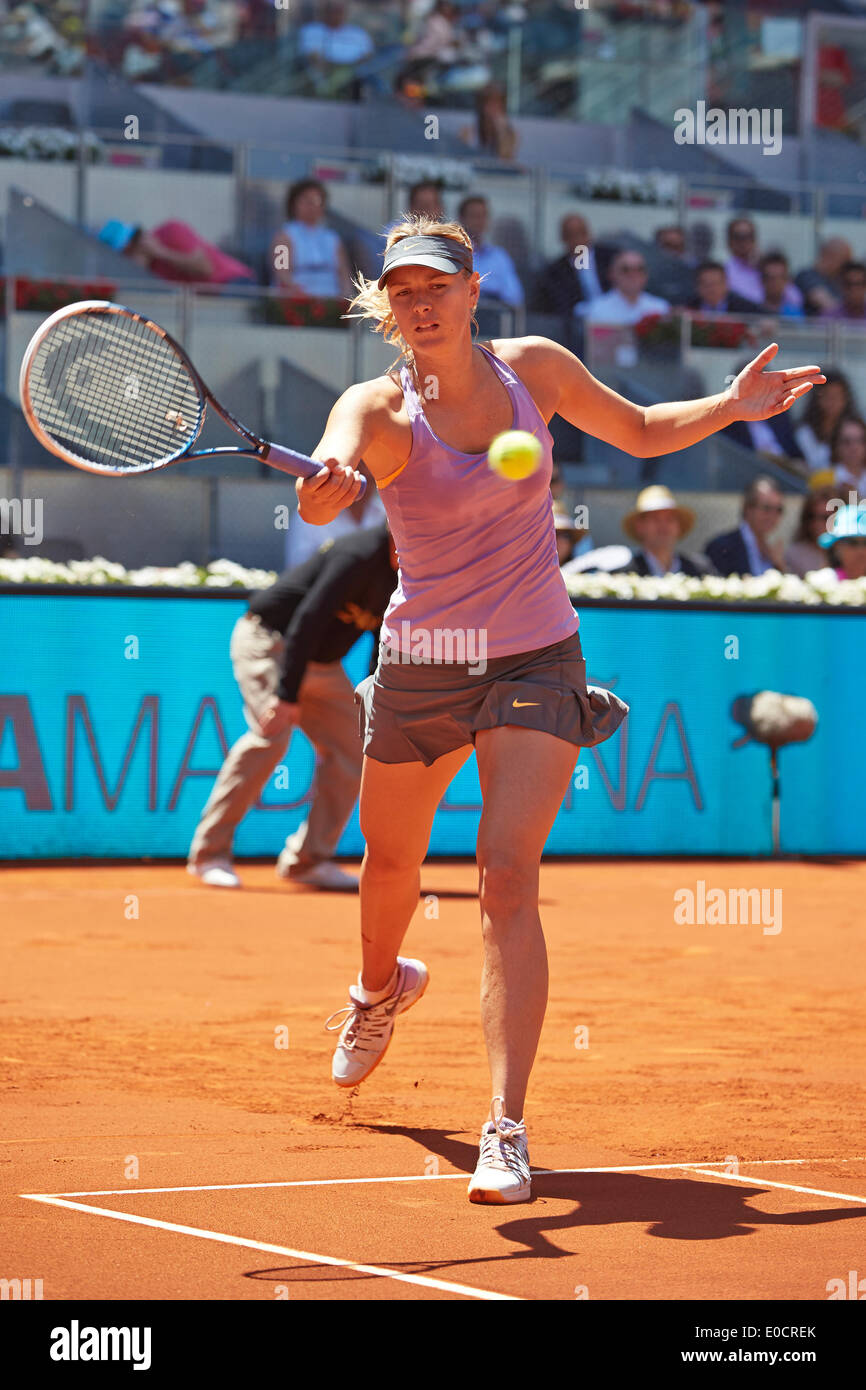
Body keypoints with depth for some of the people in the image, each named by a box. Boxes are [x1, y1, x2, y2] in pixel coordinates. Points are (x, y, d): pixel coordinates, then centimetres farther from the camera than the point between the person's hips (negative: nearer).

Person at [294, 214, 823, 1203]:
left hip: (534, 667, -1)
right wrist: (326, 488, -62)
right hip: (418, 669, 1)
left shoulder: (535, 367, -5)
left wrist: (732, 405, 0)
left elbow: (643, 432, 14)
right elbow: (329, 483, -39)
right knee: (390, 870, 20)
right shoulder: (379, 408, -15)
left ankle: (507, 1133, -22)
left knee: (507, 876, -18)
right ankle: (383, 986, 57)